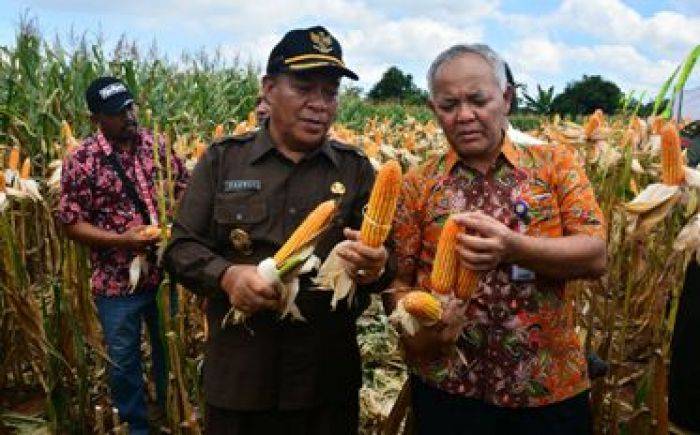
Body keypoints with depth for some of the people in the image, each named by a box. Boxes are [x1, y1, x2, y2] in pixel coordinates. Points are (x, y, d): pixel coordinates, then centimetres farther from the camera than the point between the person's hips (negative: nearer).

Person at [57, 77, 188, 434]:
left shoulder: (156, 145, 0)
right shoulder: (81, 161, -10)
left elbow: (184, 188, 9)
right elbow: (71, 222, -8)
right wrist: (120, 240, -20)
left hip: (164, 272, 3)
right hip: (117, 282, -3)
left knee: (170, 350, 19)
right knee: (123, 361, 12)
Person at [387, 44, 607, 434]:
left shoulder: (555, 164, 0)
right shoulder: (417, 185, 1)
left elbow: (596, 256, -10)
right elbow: (399, 282, 1)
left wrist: (511, 246, -26)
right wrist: (418, 327, -20)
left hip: (552, 387, 0)